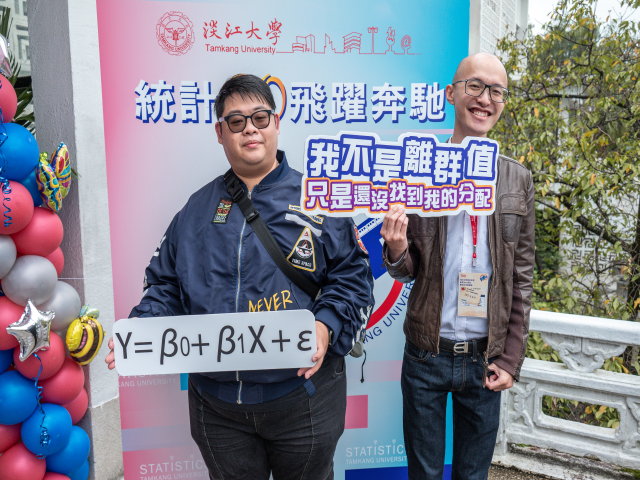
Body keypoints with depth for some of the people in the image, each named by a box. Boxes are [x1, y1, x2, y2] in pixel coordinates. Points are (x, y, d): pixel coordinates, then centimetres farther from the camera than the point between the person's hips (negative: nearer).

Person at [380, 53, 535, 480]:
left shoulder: (518, 180, 2)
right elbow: (407, 272, 0)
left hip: (485, 359, 2)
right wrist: (396, 251, -23)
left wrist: (511, 360, 1)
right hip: (426, 357, -1)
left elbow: (523, 277, 5)